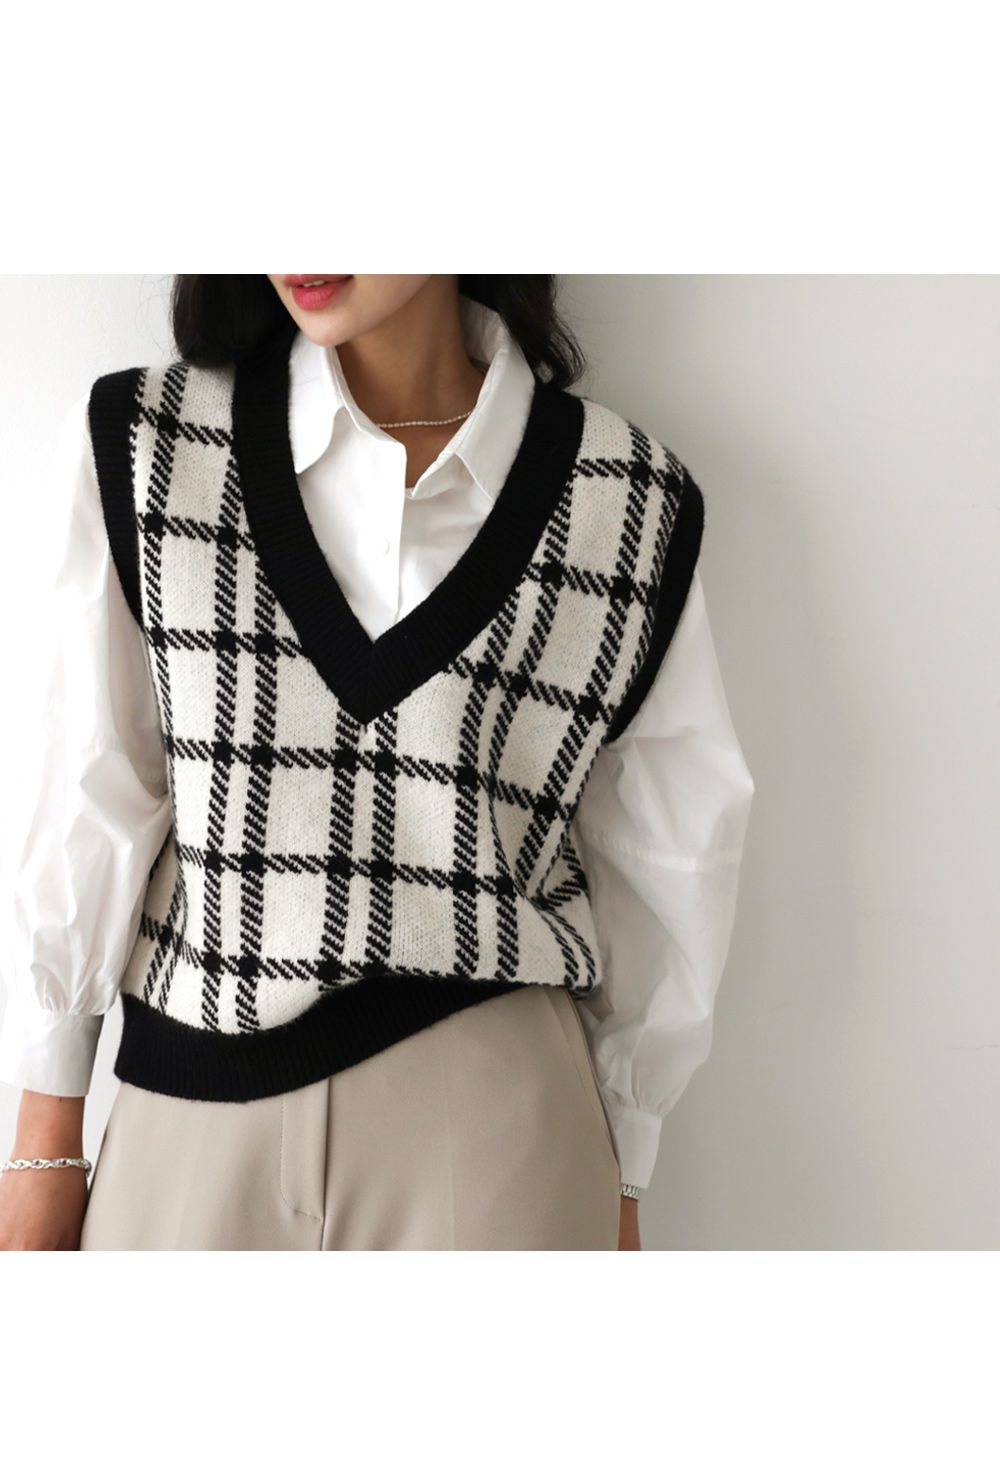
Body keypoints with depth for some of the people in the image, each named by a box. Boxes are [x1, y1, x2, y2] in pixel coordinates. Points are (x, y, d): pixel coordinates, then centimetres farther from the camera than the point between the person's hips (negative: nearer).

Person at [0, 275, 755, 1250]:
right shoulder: (141, 446, -2)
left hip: (492, 1128, 0)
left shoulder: (629, 503, -3)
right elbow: (93, 802, 1)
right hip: (193, 1114, 1)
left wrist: (618, 1180, 10)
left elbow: (655, 863, 4)